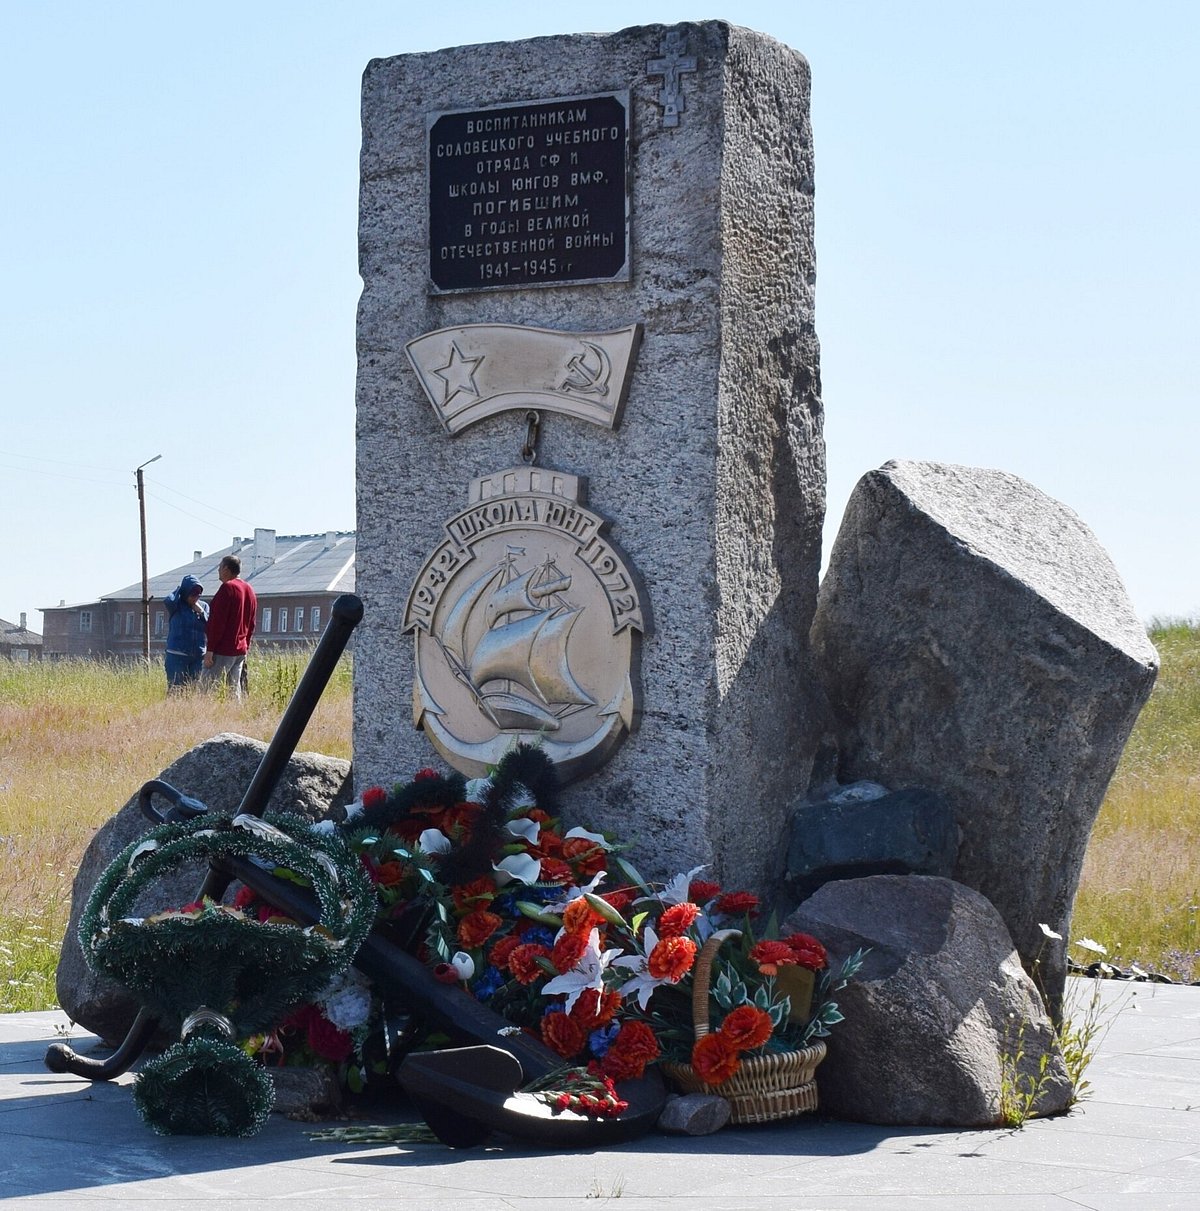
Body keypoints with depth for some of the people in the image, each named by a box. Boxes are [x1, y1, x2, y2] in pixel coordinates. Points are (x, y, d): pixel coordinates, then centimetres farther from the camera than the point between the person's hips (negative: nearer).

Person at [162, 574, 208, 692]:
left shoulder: (203, 606, 9)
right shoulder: (177, 606, -1)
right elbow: (168, 601, -25)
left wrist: (201, 612, -8)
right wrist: (180, 589, -7)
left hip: (198, 656, 4)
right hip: (177, 656, -4)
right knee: (175, 689, -7)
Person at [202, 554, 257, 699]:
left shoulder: (227, 588, -11)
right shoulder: (249, 590, 16)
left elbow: (218, 621, -16)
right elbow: (251, 624, 19)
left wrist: (210, 649, -16)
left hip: (223, 651, -8)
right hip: (240, 650, 8)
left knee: (207, 687, -9)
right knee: (234, 688, 9)